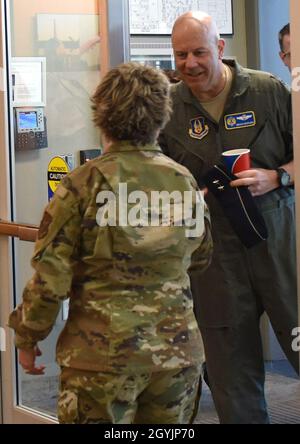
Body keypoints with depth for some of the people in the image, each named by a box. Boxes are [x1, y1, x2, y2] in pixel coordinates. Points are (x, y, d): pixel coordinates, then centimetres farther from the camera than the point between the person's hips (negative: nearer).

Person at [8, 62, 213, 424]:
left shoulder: (83, 184, -10)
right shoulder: (184, 181, 3)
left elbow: (50, 276, -10)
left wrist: (27, 338, 3)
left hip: (103, 354, -4)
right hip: (177, 351, 4)